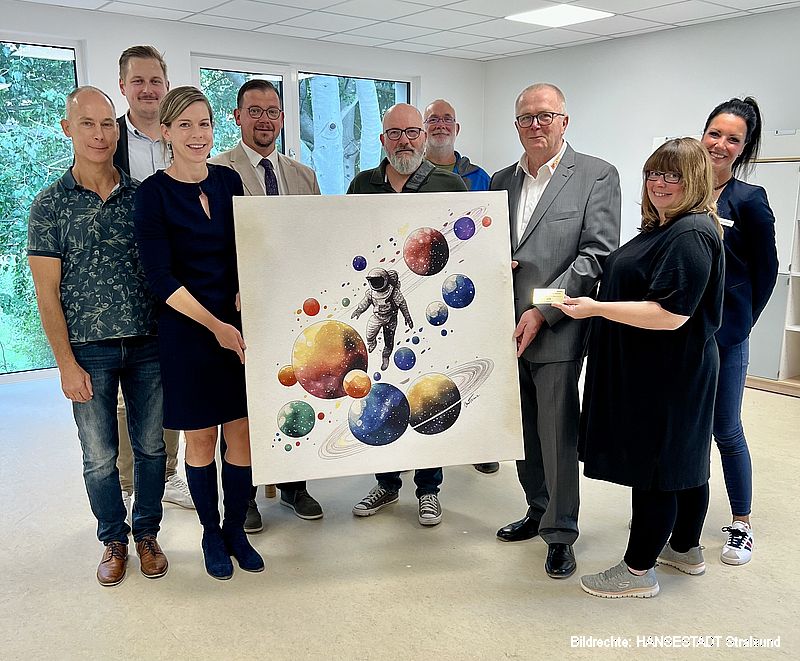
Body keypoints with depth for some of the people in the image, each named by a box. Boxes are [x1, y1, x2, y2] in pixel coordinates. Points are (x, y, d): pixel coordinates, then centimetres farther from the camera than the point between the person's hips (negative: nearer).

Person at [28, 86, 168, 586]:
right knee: (100, 457, 10)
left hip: (147, 345, 2)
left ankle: (147, 534, 30)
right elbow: (47, 292, -3)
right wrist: (67, 364, -8)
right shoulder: (51, 204, -2)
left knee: (151, 448, 10)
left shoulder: (143, 196, 2)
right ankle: (114, 540, 29)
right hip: (88, 350, -1)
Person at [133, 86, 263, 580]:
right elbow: (160, 277, -12)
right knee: (201, 437, 7)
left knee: (243, 432, 6)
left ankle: (236, 530, 25)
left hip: (238, 325, 4)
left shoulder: (229, 181, 5)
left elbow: (245, 254, 9)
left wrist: (242, 308, -5)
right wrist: (214, 325, -18)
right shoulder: (154, 193, -7)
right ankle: (212, 535, 27)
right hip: (186, 331, -3)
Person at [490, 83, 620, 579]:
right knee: (523, 432, 15)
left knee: (558, 435, 2)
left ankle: (560, 533, 18)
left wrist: (542, 311, -17)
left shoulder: (597, 175, -4)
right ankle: (539, 511, 33)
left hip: (557, 330, -5)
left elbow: (598, 255, -11)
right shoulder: (501, 182, 13)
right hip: (508, 328, 5)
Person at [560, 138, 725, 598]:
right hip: (668, 371, 11)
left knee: (654, 469, 0)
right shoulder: (666, 228, 12)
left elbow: (671, 314, -27)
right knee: (685, 460, 20)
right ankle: (686, 549, 36)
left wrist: (595, 308, -25)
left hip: (667, 376, -11)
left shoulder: (691, 236, -20)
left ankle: (639, 570, 13)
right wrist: (598, 303, 19)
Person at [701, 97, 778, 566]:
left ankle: (742, 525, 24)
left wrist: (738, 320, 2)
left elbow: (765, 271, 1)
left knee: (726, 431, 7)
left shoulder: (749, 201, -7)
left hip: (723, 337, -4)